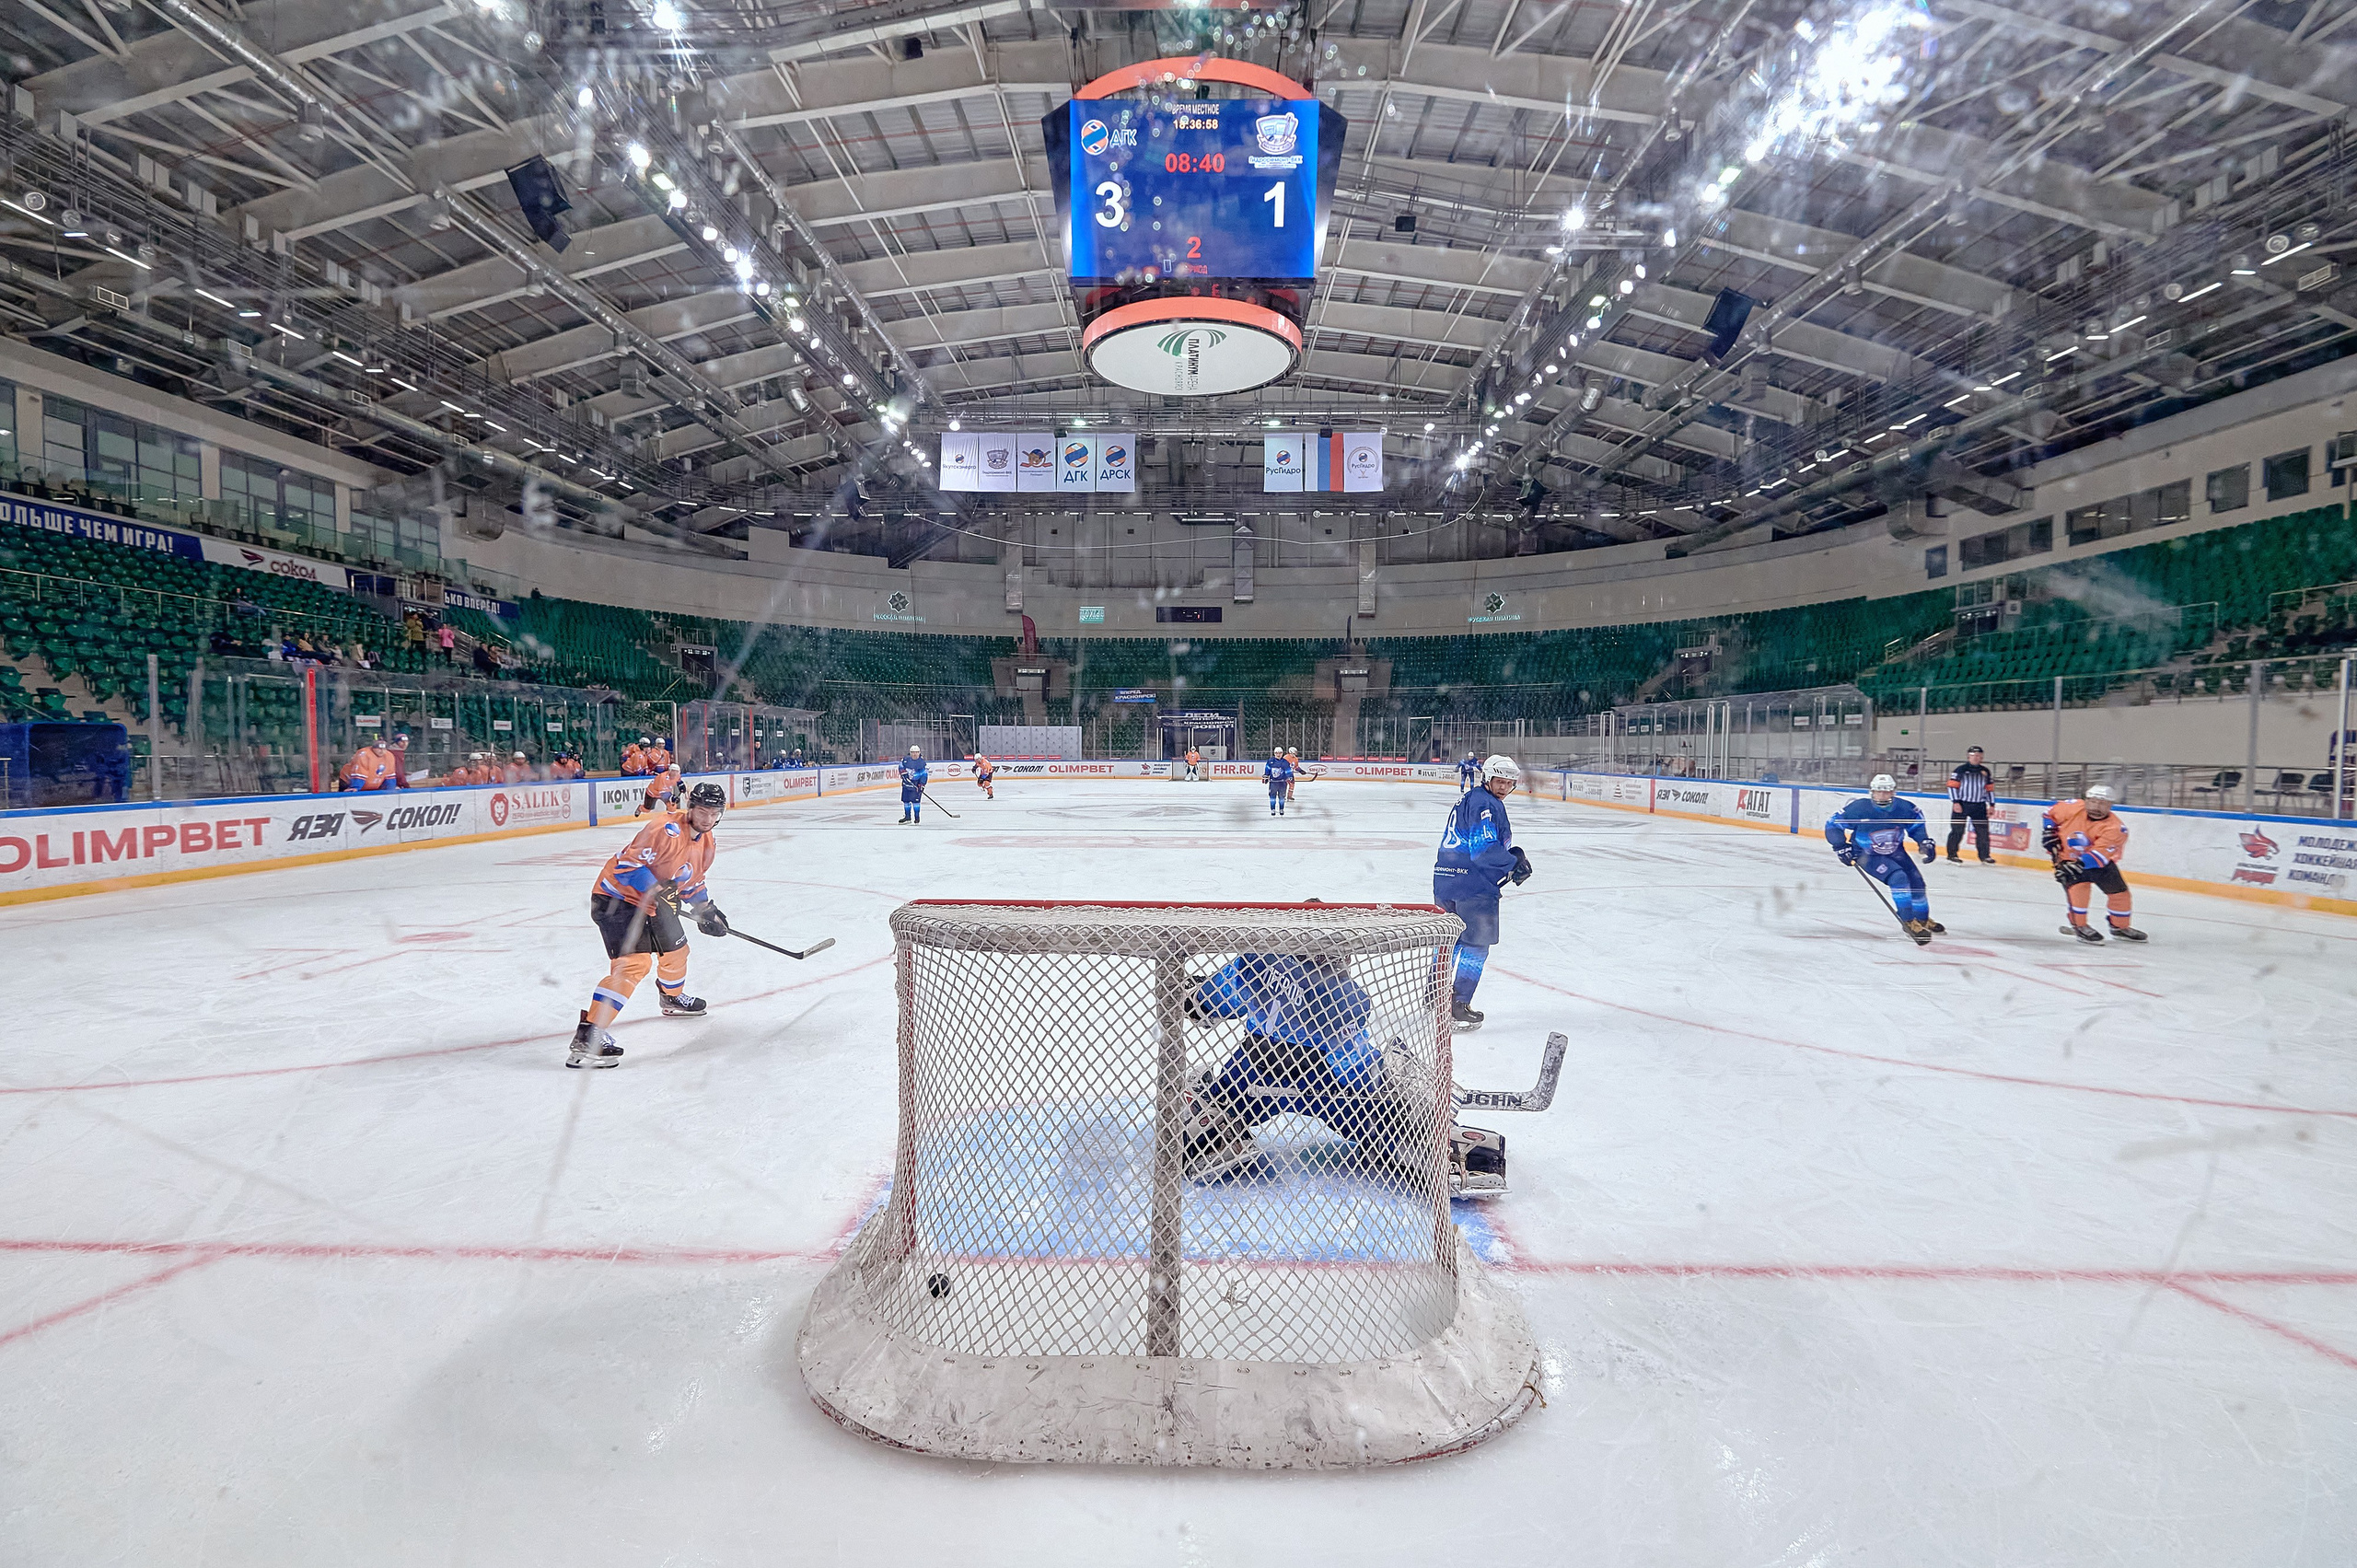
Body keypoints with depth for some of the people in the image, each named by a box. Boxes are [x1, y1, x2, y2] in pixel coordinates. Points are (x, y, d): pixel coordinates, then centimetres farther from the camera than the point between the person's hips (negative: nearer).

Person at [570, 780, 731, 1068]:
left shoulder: (708, 843, 5)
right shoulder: (667, 829, -26)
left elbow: (692, 881, 19)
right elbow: (628, 864, -28)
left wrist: (706, 910, 11)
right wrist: (656, 888, -37)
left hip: (651, 902, 9)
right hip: (616, 896, -9)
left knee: (675, 949, 22)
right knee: (635, 962, -22)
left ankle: (673, 998, 54)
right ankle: (587, 1035, -24)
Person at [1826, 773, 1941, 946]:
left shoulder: (1905, 808, -15)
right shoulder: (1858, 809, -26)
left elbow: (1917, 824, 5)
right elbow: (1833, 824, -16)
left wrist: (1926, 842, -7)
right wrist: (1841, 847, -20)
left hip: (1895, 852, 5)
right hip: (1867, 855, -5)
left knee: (1916, 882, 4)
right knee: (1898, 878, -25)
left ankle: (1922, 919, 31)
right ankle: (1908, 922, -14)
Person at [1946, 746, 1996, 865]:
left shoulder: (1985, 771, 13)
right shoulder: (1960, 770, -3)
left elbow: (1989, 789, 18)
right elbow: (1952, 786, -7)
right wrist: (1955, 802, -14)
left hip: (1979, 806, 5)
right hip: (1961, 805, -5)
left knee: (1983, 830, 4)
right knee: (1957, 830, -5)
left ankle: (1984, 856, 14)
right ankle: (1952, 855, 1)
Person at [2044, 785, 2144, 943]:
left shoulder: (2115, 828, -23)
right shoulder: (2073, 808, -20)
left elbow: (2099, 854, -33)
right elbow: (2050, 813, 1)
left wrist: (2078, 865, -43)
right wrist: (2049, 833, -8)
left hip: (2100, 862, 2)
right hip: (2067, 857, -2)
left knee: (2119, 892, 3)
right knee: (2078, 887, -23)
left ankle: (2120, 927, 28)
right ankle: (2079, 926, -8)